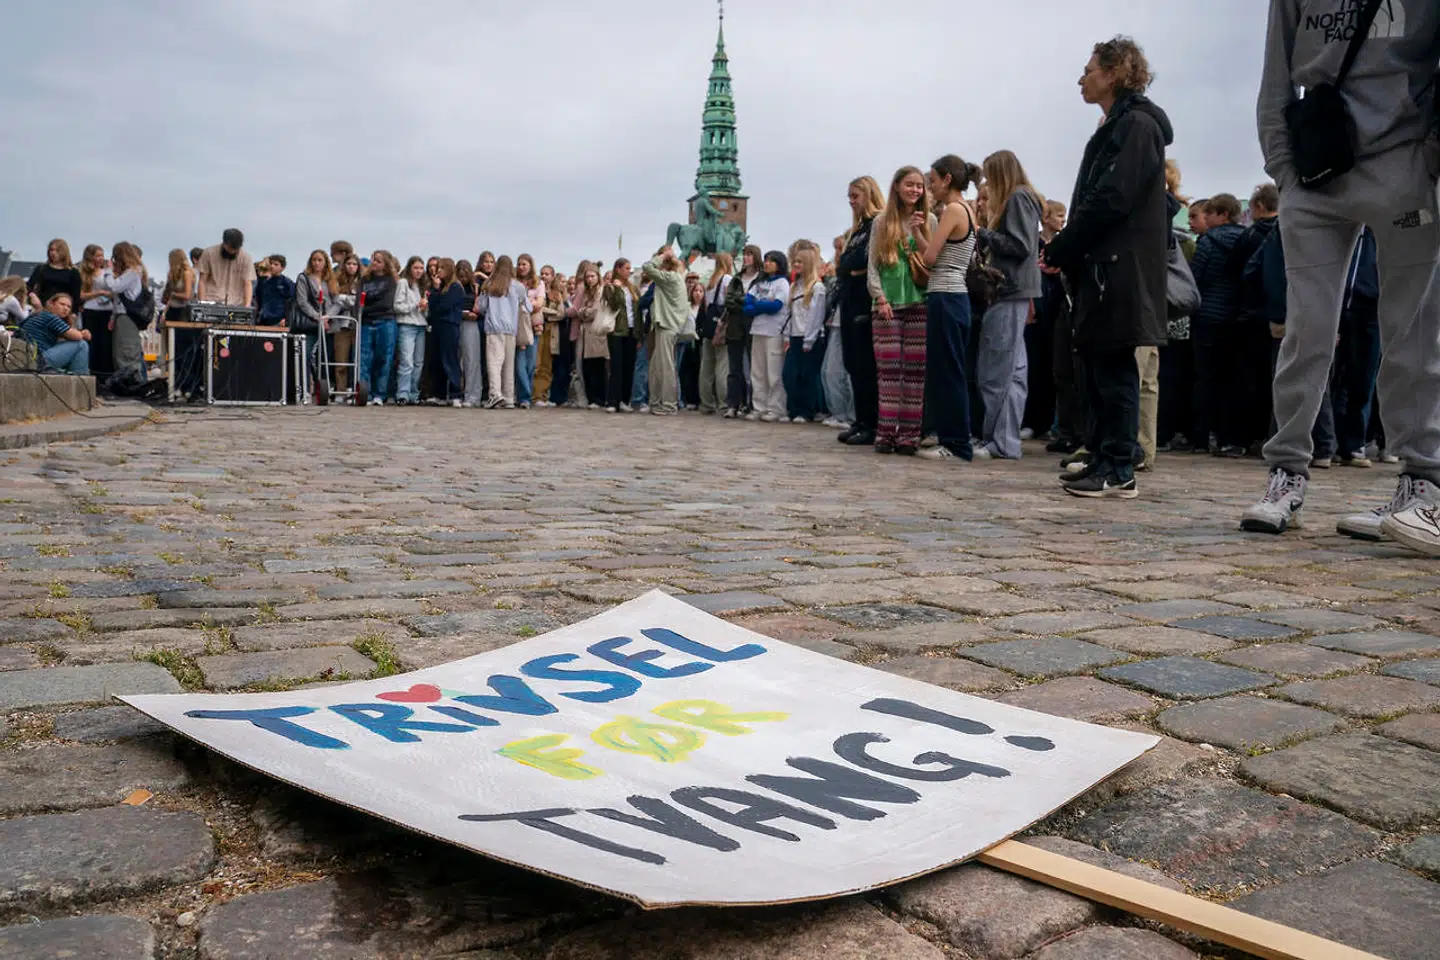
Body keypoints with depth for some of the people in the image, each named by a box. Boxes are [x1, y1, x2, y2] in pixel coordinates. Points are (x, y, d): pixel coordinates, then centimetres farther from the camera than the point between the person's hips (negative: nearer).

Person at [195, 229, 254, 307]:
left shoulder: (246, 258, -1)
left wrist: (247, 307, -18)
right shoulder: (209, 253, 1)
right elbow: (202, 281, 3)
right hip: (211, 304, 0)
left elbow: (248, 284, -5)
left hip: (235, 306, 0)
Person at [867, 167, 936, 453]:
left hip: (919, 303, 0)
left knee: (915, 370, -3)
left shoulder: (929, 221, 11)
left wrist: (917, 232, -8)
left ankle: (909, 433, 0)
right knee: (888, 369, -4)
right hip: (887, 305, 0)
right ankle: (886, 431, -1)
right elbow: (872, 265, 5)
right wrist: (880, 298, -7)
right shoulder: (882, 222, 9)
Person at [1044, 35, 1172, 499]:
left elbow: (1111, 200, -17)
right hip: (1101, 265, 9)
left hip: (1121, 267, -9)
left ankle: (1119, 472, -6)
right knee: (1099, 366, 10)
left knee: (1114, 367, -9)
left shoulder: (1136, 125, -7)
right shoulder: (1113, 129, 21)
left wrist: (1059, 249, -11)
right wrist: (1067, 253, 7)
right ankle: (1103, 460, 16)